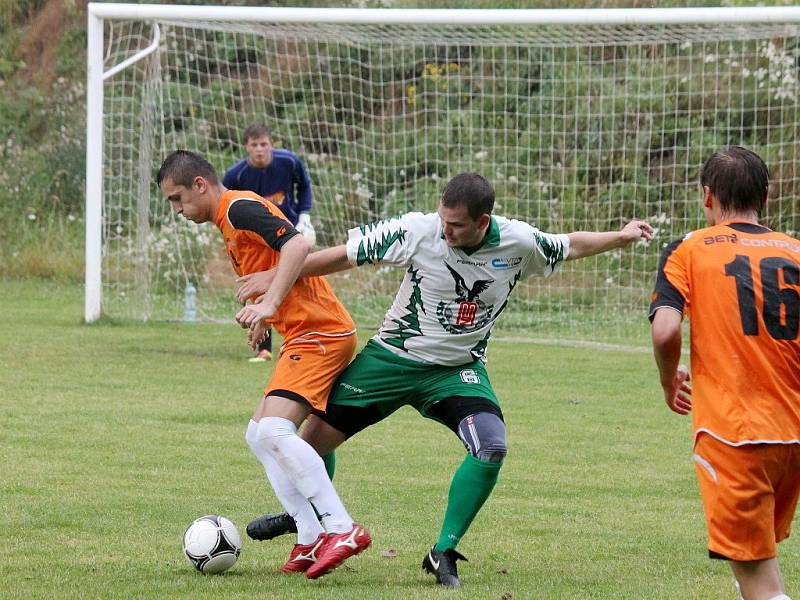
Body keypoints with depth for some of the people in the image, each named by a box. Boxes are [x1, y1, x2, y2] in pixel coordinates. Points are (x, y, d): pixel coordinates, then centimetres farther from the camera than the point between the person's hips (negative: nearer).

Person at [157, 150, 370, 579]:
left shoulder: (239, 208, -11)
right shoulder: (230, 220, 20)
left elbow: (297, 245, -24)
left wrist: (270, 303, -29)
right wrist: (266, 317, 22)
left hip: (318, 334, -11)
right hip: (305, 336, 11)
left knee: (274, 429, -22)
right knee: (259, 435, 9)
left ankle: (342, 529, -23)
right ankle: (311, 538, 4)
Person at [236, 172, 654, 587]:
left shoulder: (519, 243, -15)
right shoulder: (419, 230, -22)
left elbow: (571, 245, 8)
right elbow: (344, 255, -14)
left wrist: (622, 237, 7)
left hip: (458, 369, 1)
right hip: (393, 357, -1)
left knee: (492, 447, -24)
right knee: (318, 435, 0)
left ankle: (443, 553, -7)